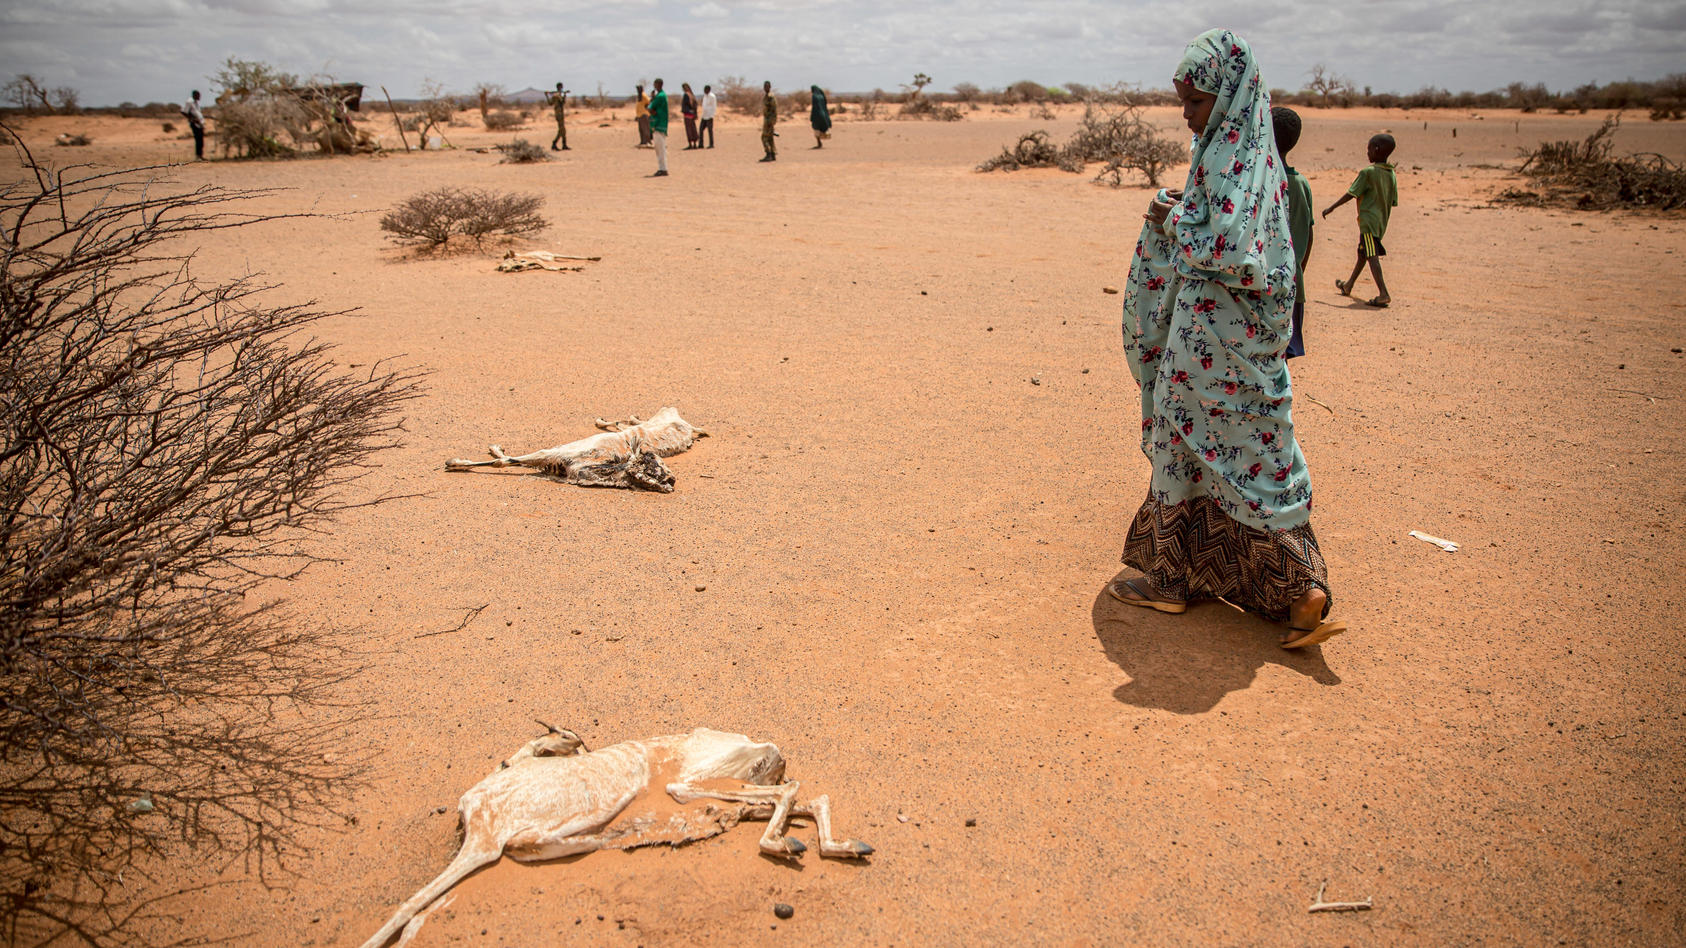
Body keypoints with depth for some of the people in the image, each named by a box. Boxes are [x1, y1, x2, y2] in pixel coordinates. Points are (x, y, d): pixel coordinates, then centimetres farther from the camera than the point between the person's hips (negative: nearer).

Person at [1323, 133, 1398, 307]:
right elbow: (1394, 202, 12)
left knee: (1372, 256, -15)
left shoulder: (1368, 173, -12)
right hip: (1382, 220, 9)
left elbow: (1351, 194, -11)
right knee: (1362, 253, 22)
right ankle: (1348, 286, 37)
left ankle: (1383, 293, -25)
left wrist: (1331, 208, -2)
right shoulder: (1392, 175, 9)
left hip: (1368, 220, -9)